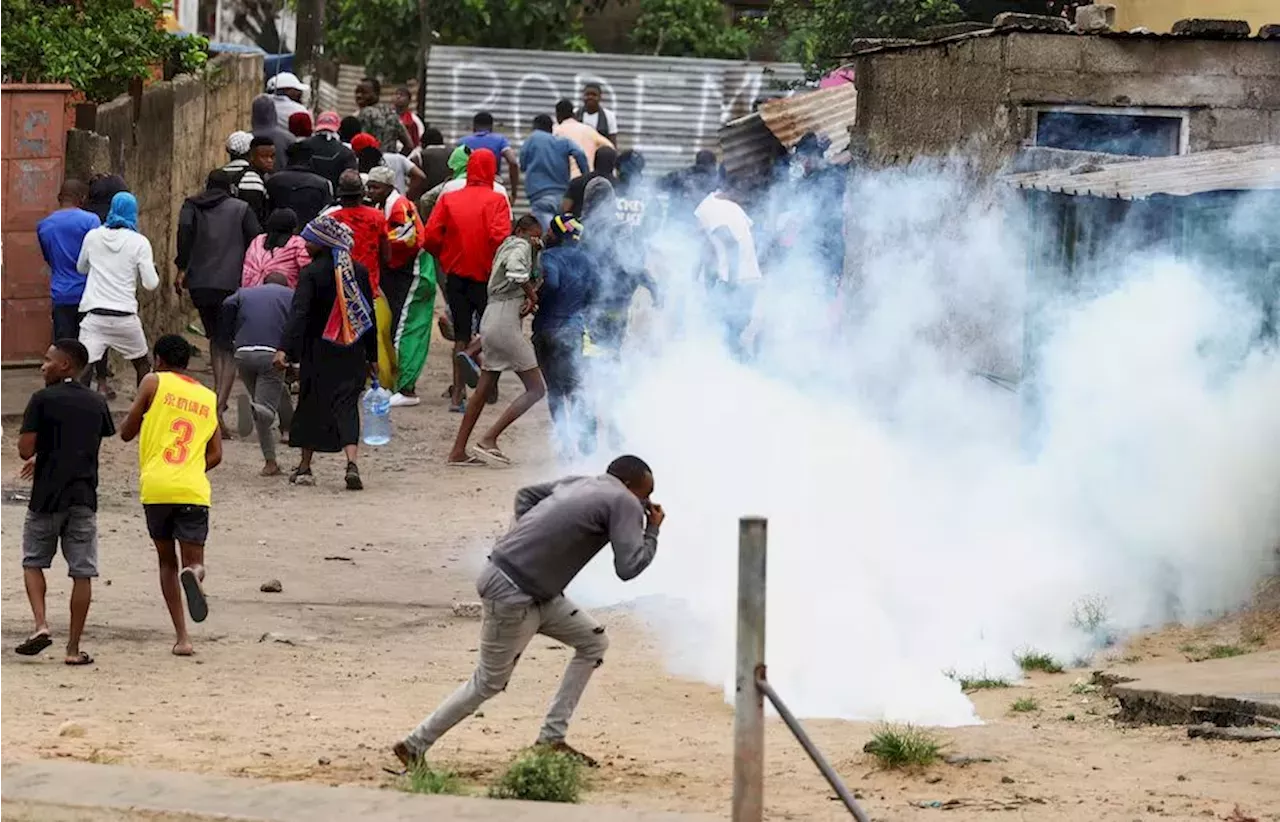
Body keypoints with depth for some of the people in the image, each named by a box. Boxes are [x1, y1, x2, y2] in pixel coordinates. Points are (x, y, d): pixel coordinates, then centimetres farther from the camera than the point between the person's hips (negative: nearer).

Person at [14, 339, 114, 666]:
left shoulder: (42, 400, -8)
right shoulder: (96, 403, 7)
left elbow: (25, 450, -13)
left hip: (47, 496, -3)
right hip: (84, 496, 3)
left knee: (33, 562, 16)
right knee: (82, 573, 5)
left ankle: (41, 625, -4)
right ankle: (73, 648, 4)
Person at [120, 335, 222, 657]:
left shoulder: (154, 383, 7)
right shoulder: (208, 398, 18)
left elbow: (126, 433, 12)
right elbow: (215, 456, 17)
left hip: (155, 486, -1)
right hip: (194, 490, 1)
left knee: (167, 561, 13)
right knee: (193, 561, 4)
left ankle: (182, 637, 2)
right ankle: (193, 573, -35)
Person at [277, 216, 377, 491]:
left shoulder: (312, 272, -10)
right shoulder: (359, 271, 4)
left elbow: (299, 313, -21)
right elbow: (369, 315, 9)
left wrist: (286, 349, -28)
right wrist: (372, 356, 16)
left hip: (318, 354, -3)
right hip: (352, 353, 3)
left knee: (310, 403, 12)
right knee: (346, 405, 0)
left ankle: (305, 466, 20)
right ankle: (352, 461, -22)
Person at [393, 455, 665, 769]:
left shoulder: (579, 484, 13)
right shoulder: (623, 502, -11)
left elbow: (527, 494, 25)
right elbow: (628, 567, -17)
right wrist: (653, 532, -1)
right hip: (511, 595, -9)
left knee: (594, 641, 14)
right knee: (489, 683, 4)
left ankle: (551, 739, 16)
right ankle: (415, 746, 14)